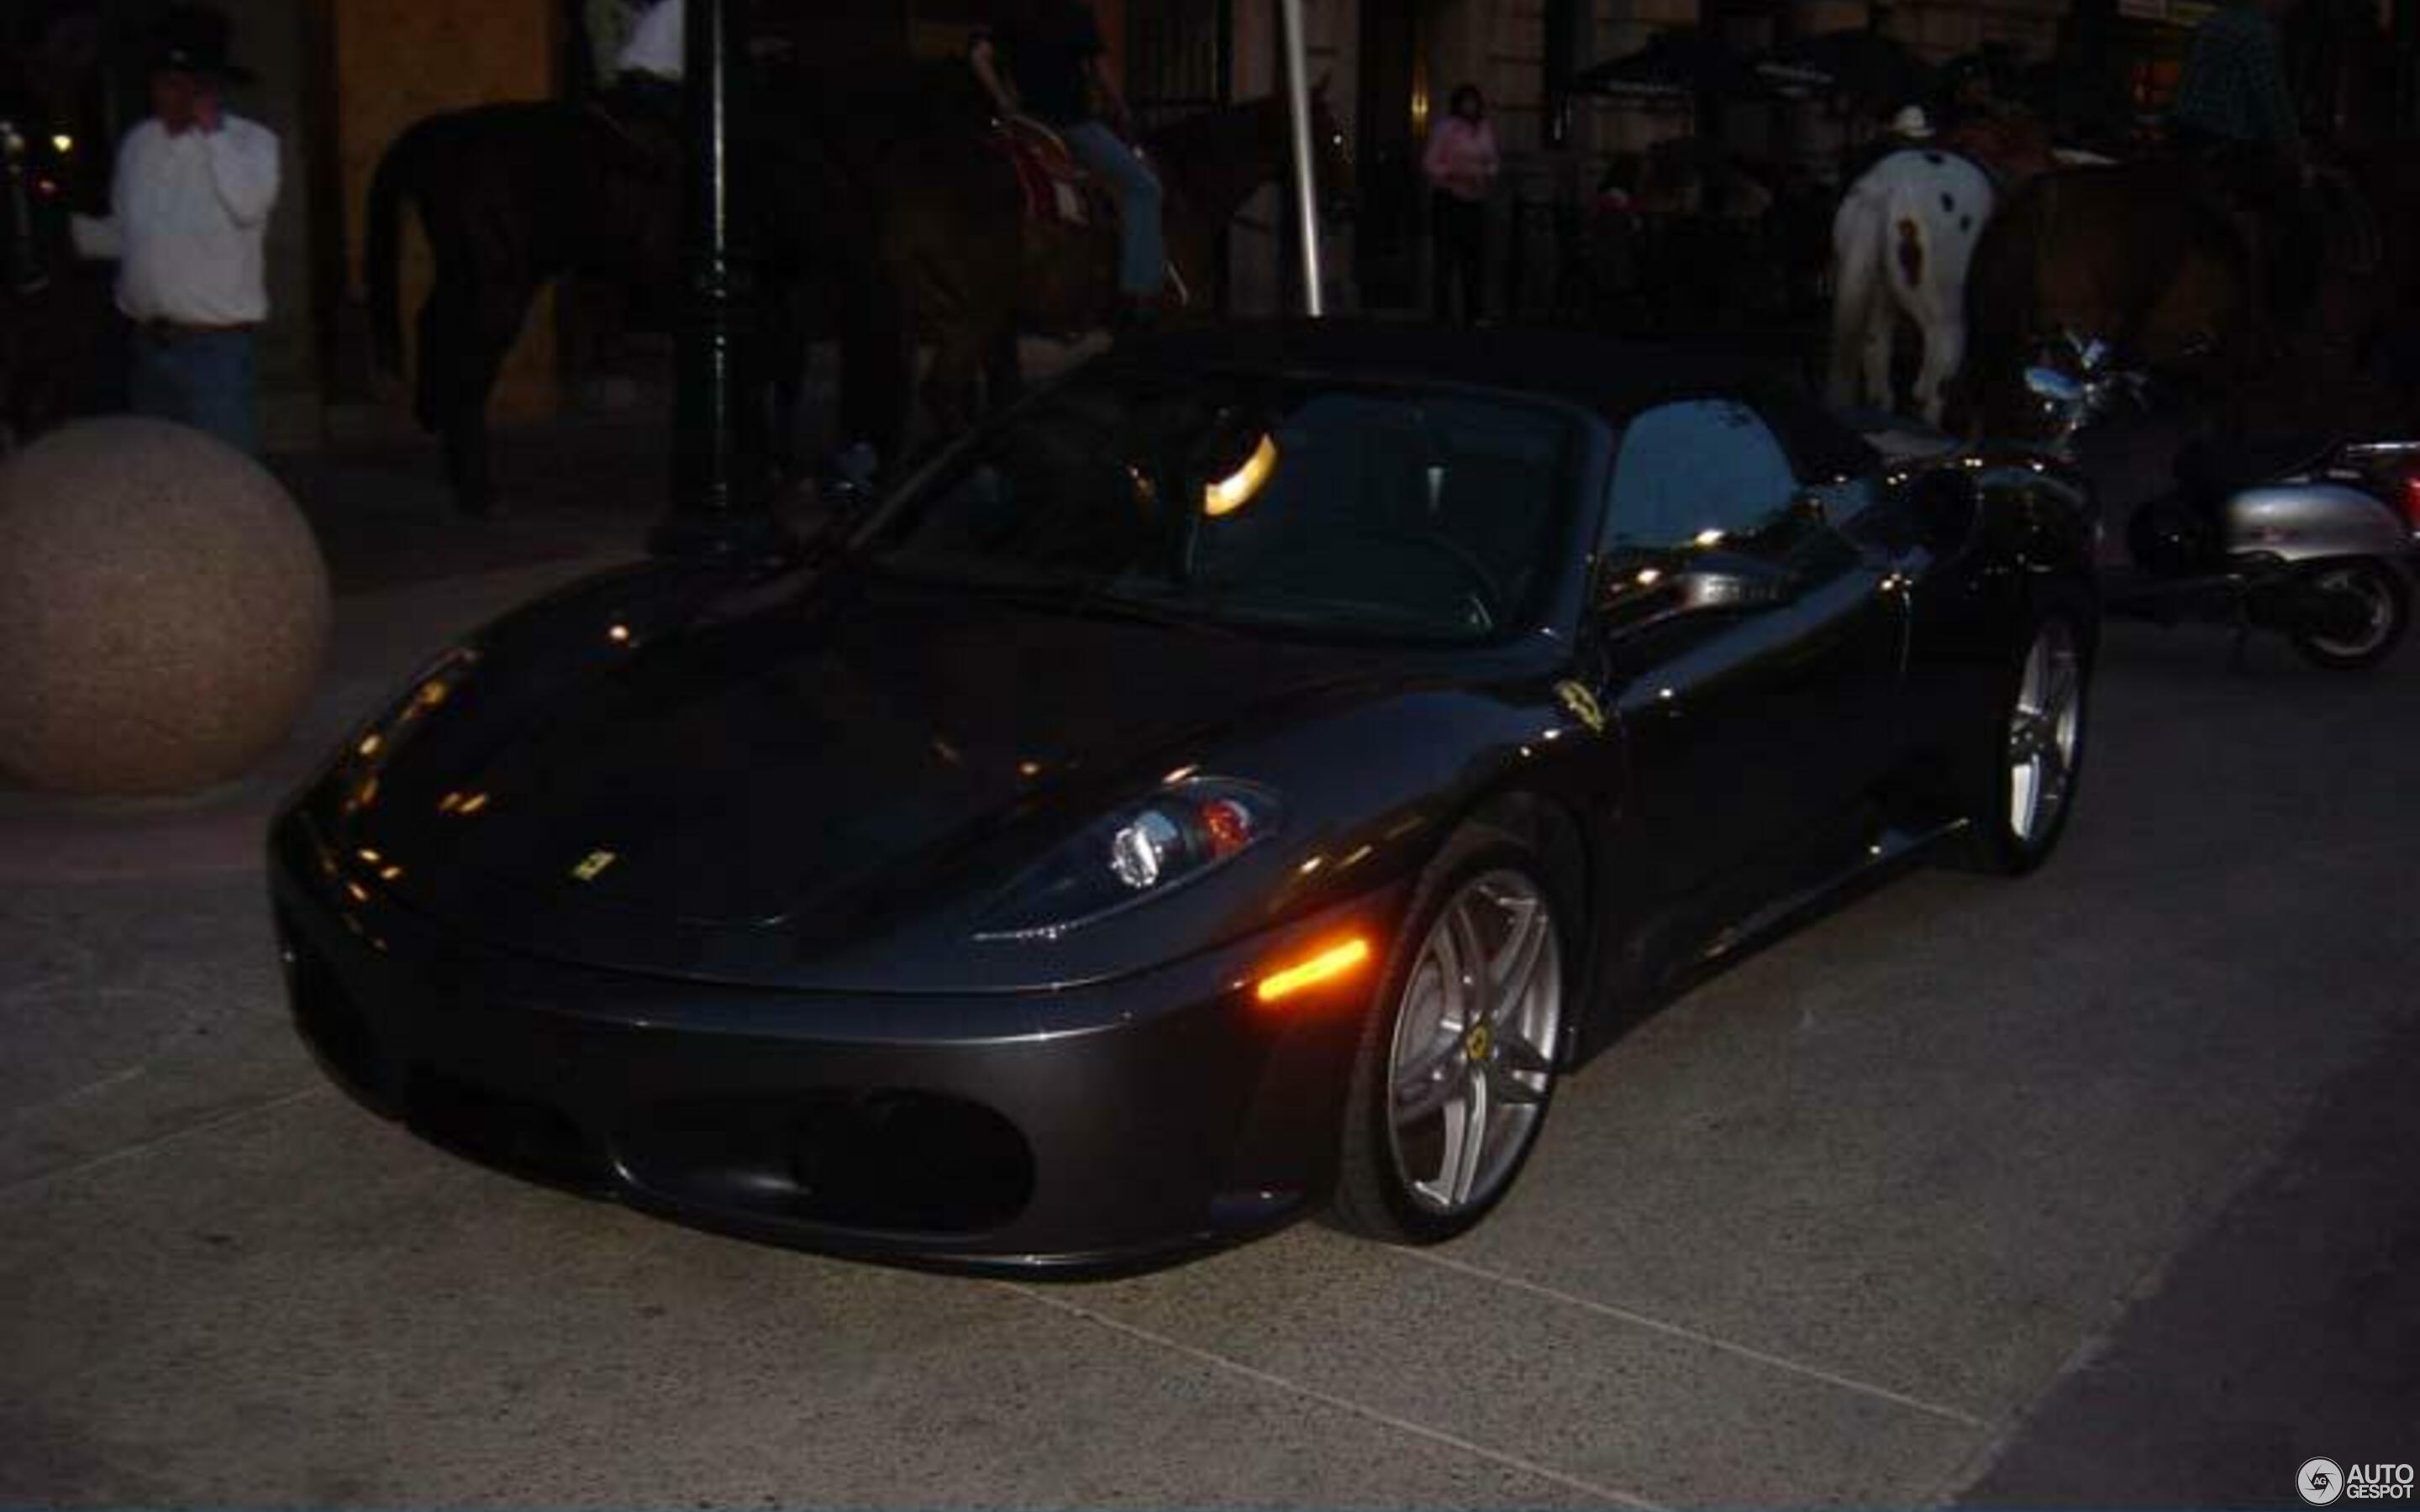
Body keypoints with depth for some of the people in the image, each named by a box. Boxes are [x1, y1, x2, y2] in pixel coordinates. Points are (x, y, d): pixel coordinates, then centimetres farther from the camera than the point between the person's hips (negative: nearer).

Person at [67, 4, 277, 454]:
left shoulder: (251, 140, -7)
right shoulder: (138, 142, 9)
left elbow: (249, 206, -26)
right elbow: (125, 232, 18)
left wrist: (213, 130, -19)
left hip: (215, 343, -6)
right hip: (147, 341, 6)